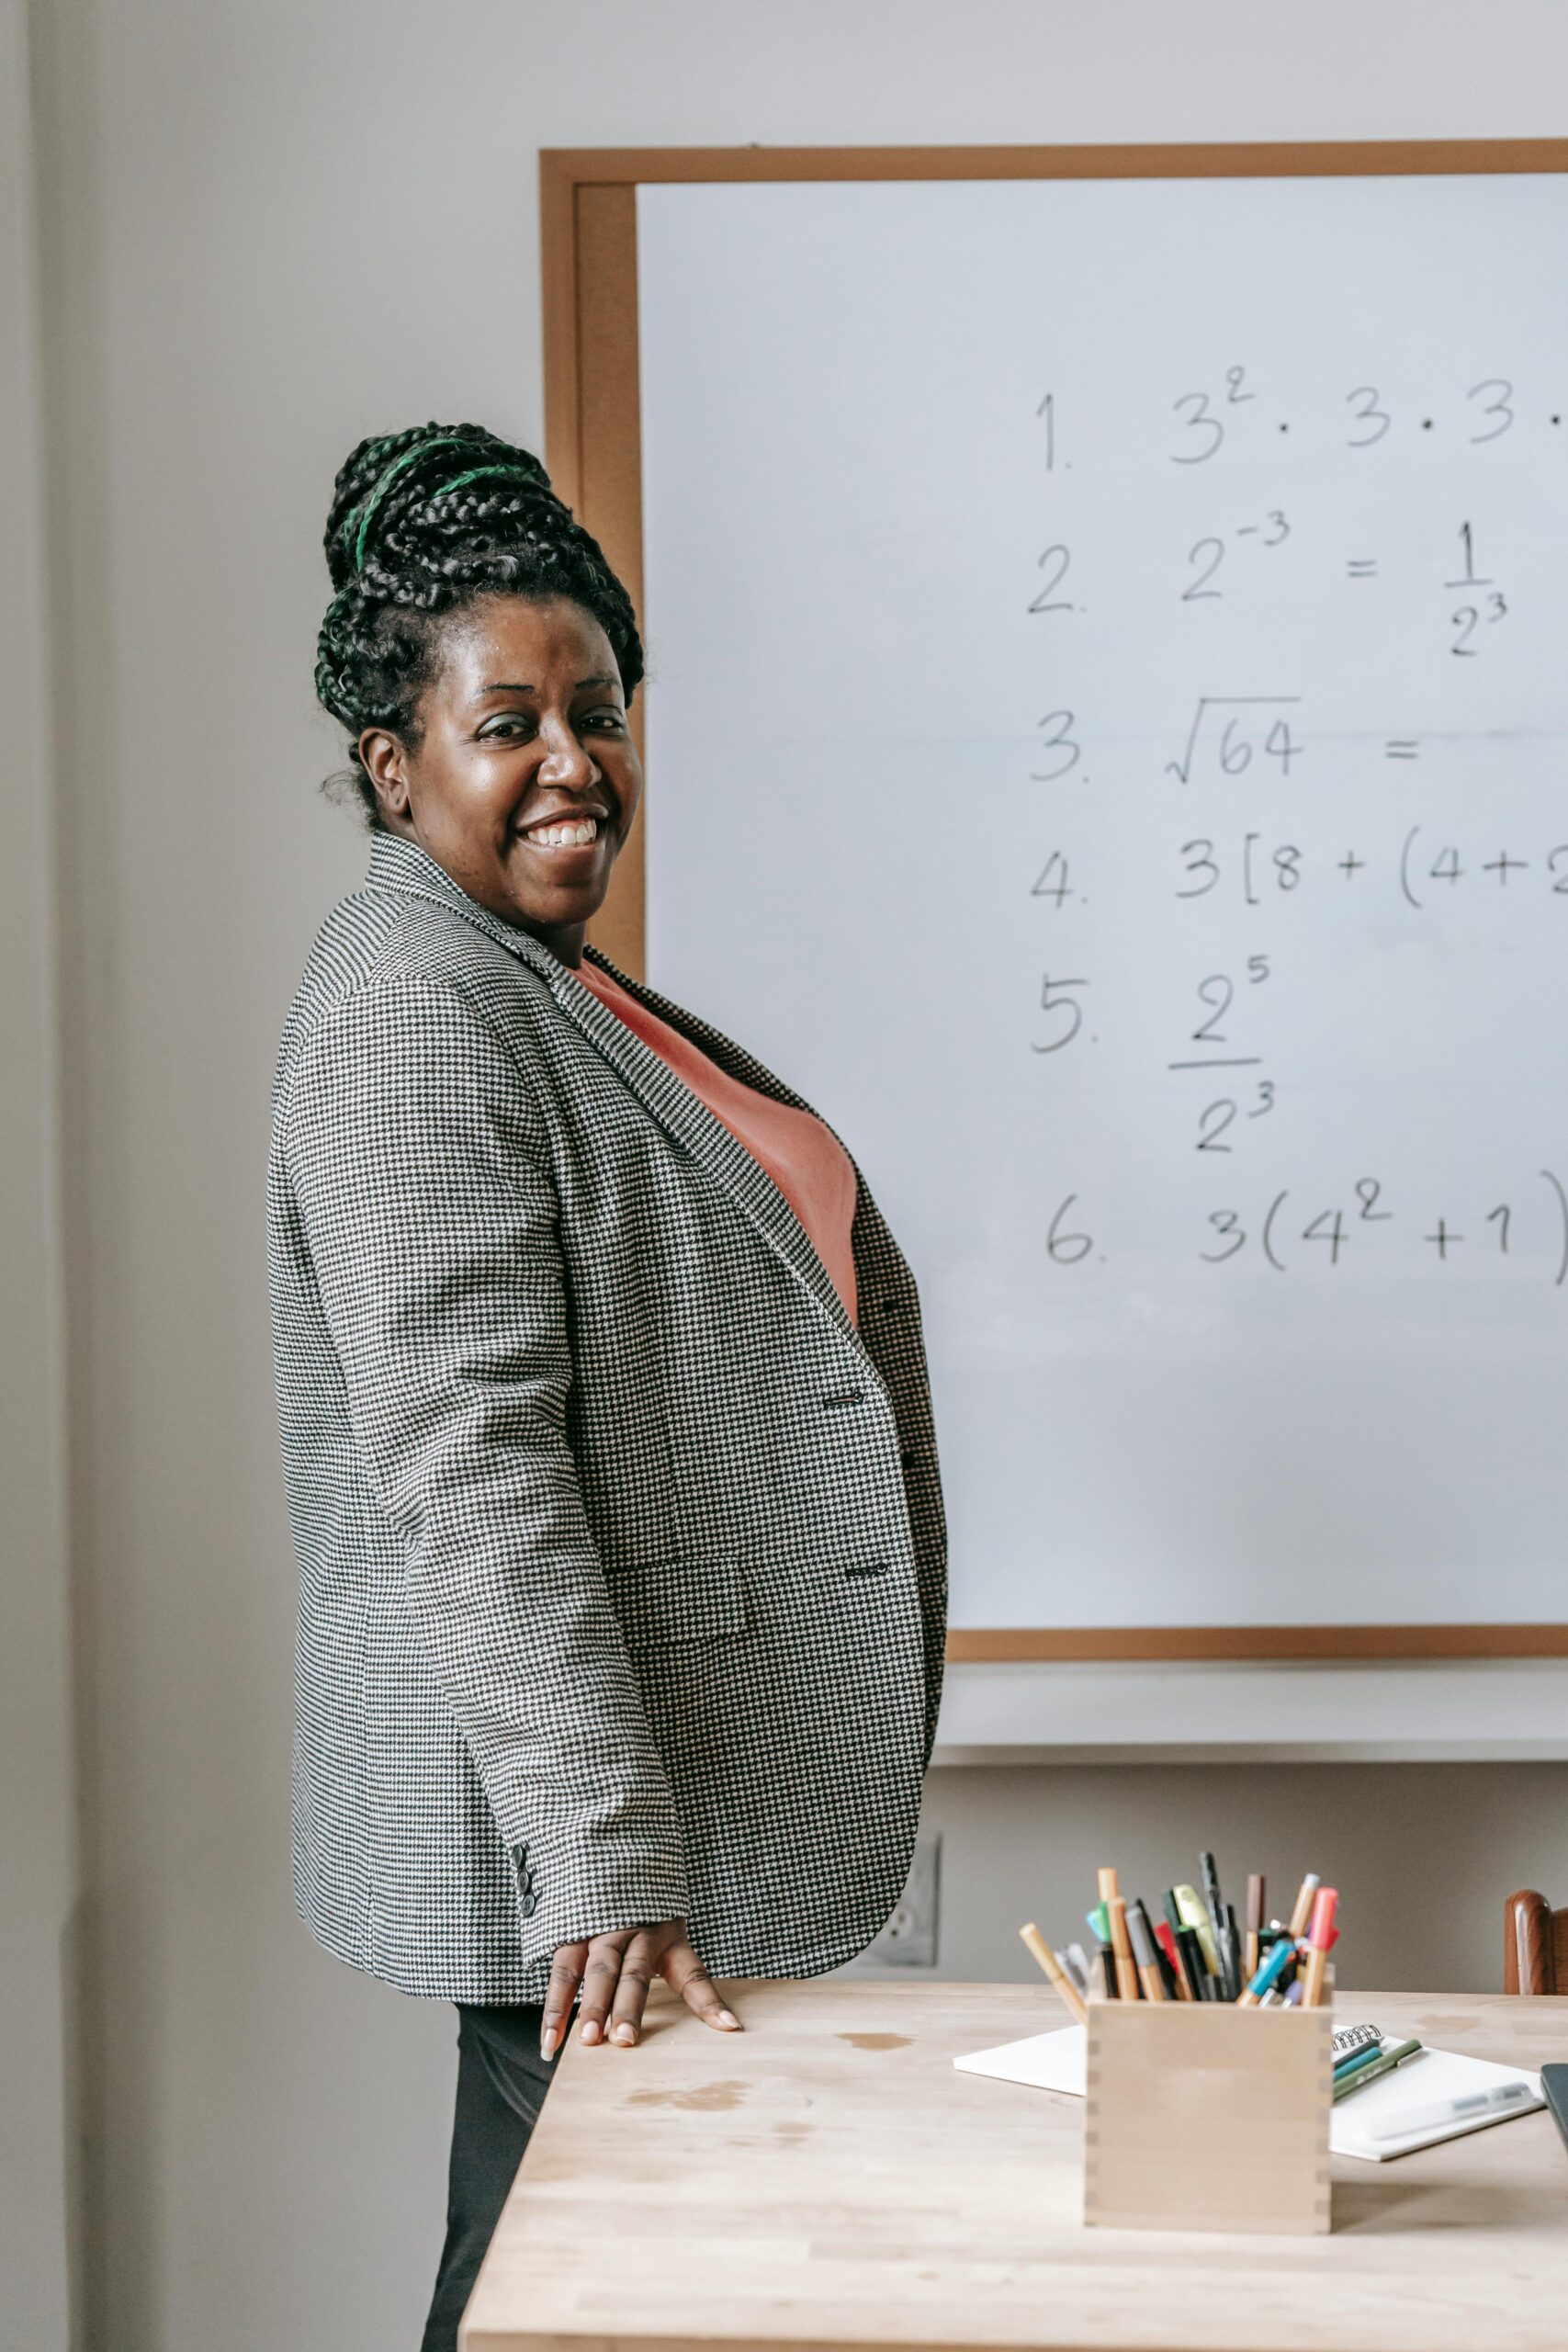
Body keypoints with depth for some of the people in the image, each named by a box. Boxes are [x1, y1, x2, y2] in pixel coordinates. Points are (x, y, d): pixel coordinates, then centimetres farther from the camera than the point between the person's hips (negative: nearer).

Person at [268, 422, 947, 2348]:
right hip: (571, 1828, -10)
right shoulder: (414, 1011, -16)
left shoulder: (557, 993, 15)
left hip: (700, 1793, 10)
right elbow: (469, 1475, -25)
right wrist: (602, 1858, -29)